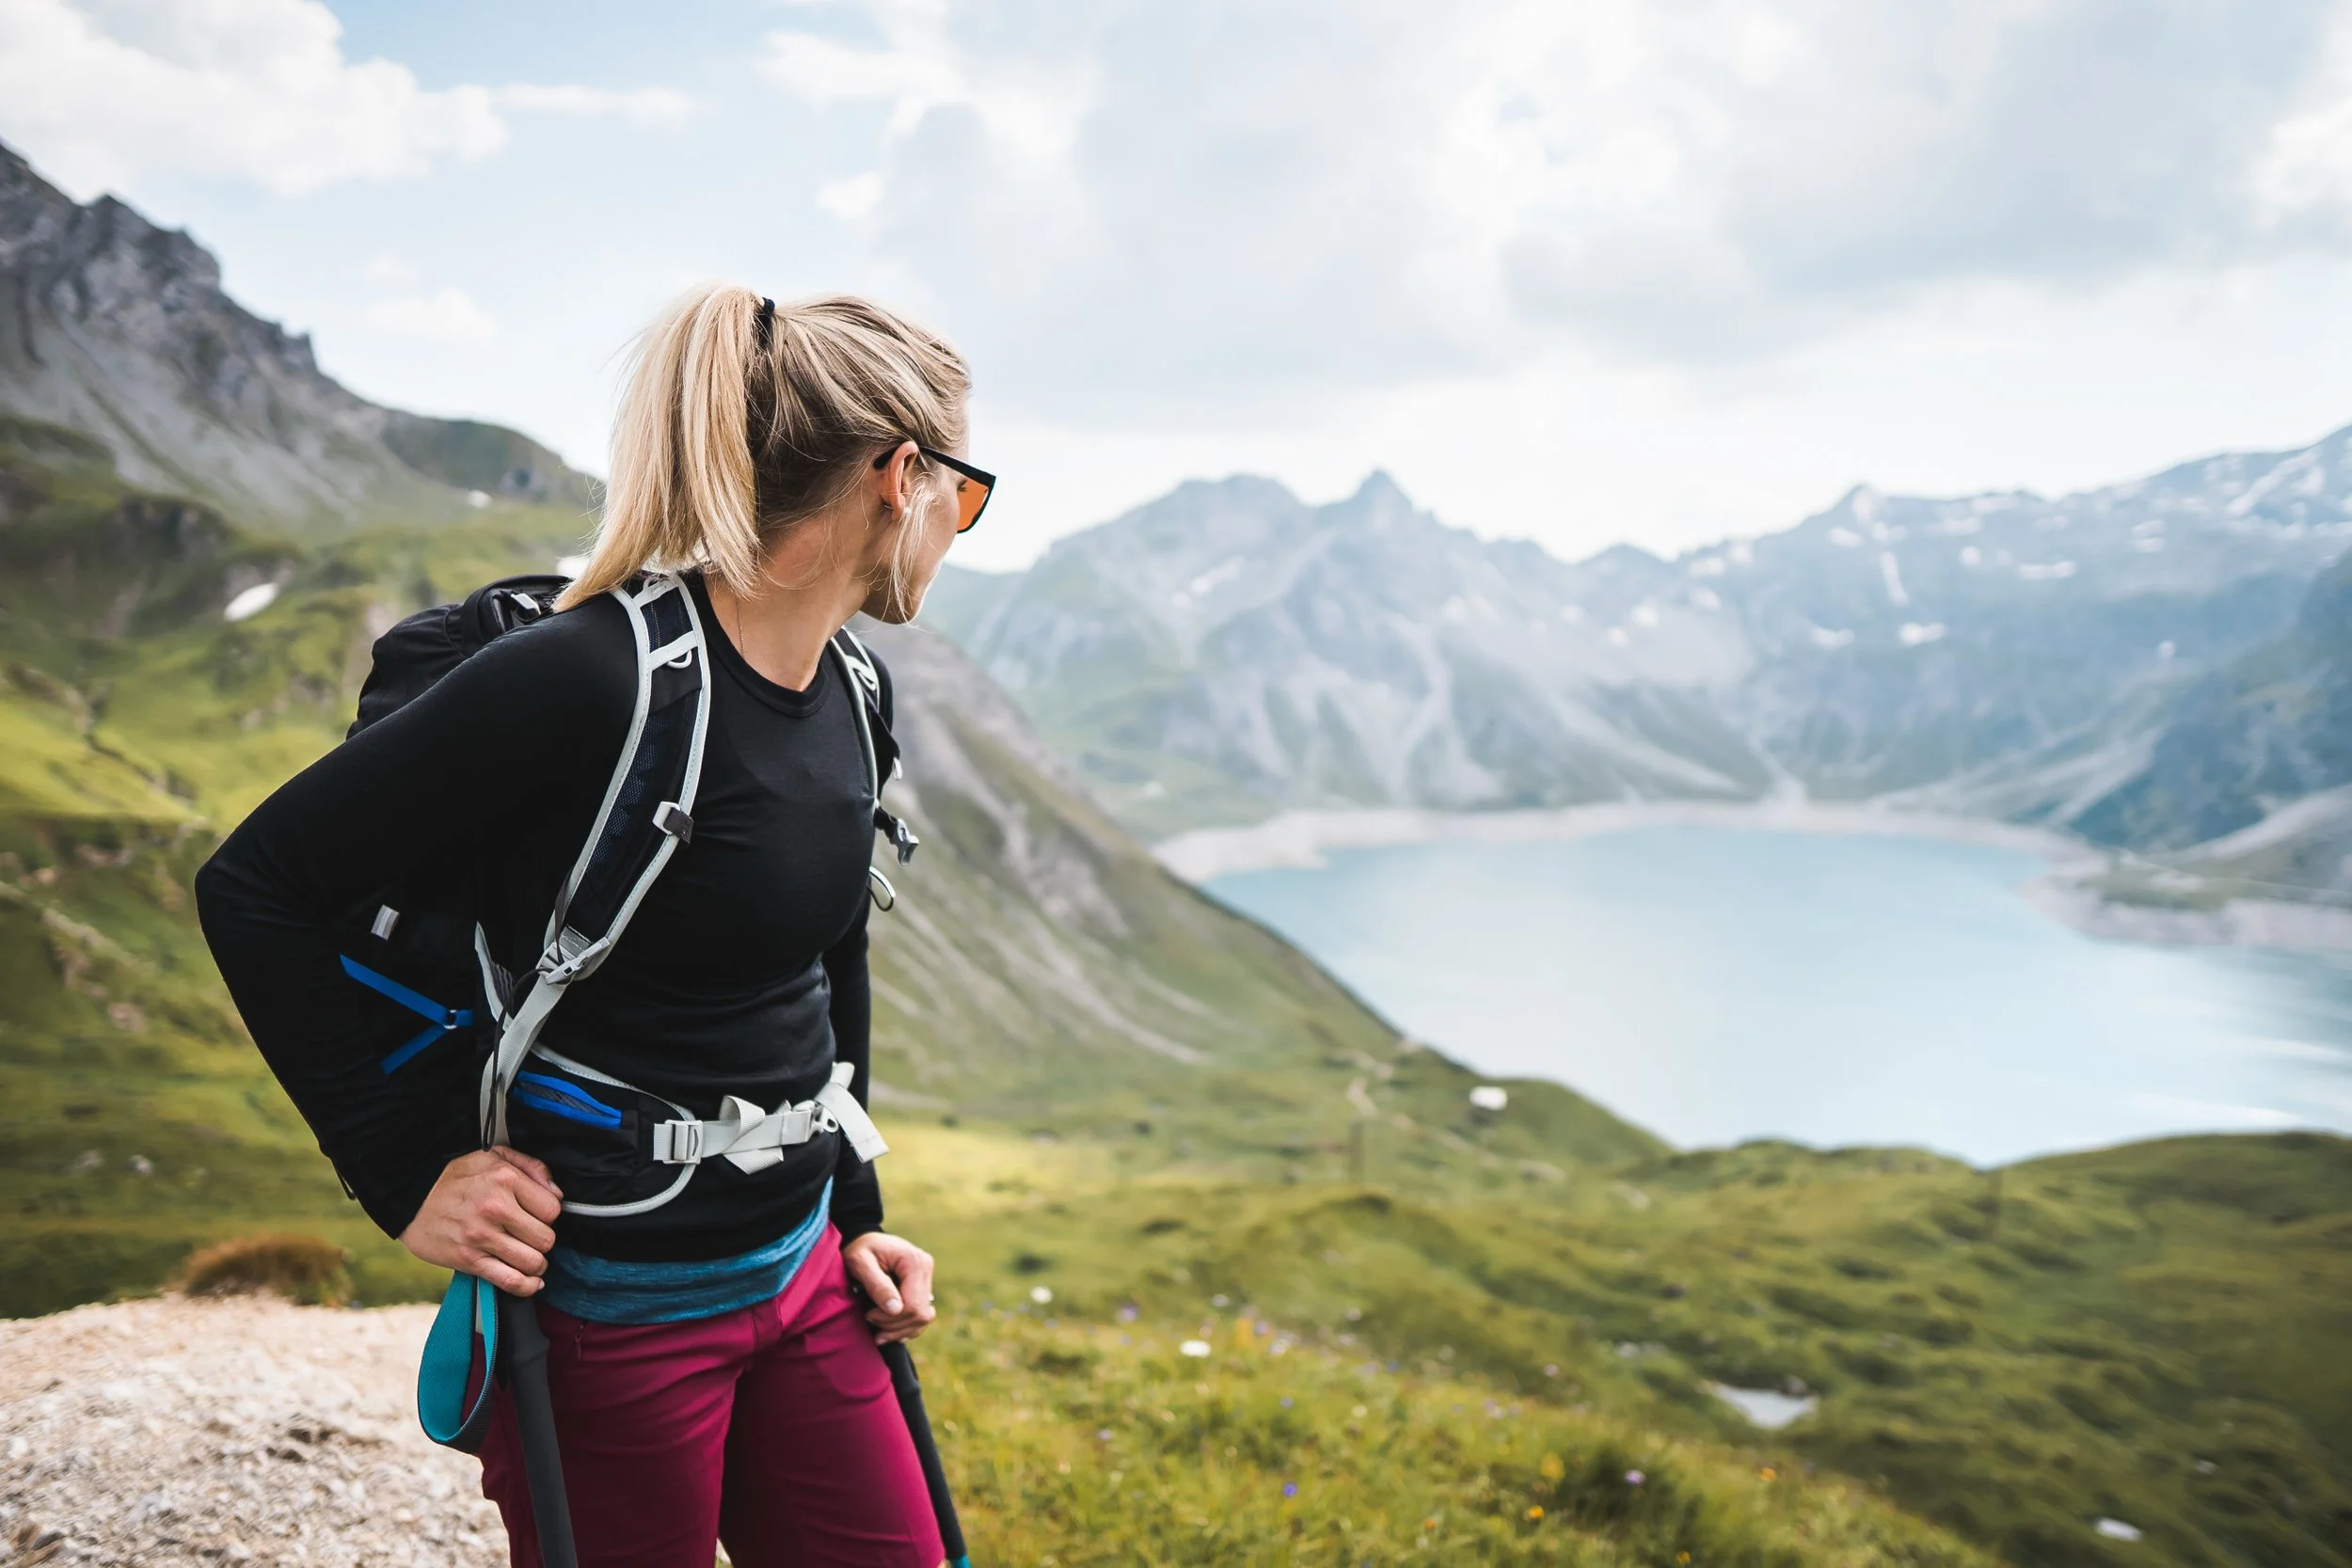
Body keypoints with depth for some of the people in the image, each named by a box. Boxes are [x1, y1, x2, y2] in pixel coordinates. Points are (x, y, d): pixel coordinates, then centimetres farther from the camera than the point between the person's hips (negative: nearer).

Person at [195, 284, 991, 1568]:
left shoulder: (853, 696, 2)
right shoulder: (591, 678, -23)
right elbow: (253, 886, -17)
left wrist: (855, 1215, 16)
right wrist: (403, 1182, -14)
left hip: (799, 1277, 7)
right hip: (611, 1309, -7)